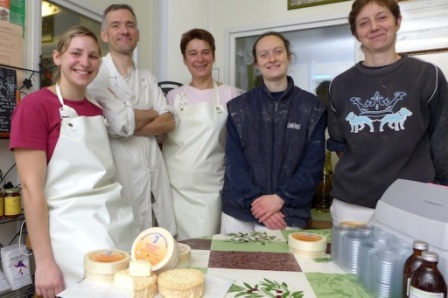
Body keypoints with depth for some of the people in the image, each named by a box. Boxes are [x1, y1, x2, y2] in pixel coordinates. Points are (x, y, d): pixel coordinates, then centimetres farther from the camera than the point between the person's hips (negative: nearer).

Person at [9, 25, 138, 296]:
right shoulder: (34, 106, -8)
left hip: (119, 217, 6)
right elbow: (32, 188, -13)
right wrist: (44, 261, -14)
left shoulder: (98, 108, 9)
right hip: (71, 225, -6)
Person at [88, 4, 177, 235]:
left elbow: (169, 121, 4)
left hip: (154, 175, 6)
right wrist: (152, 113, 1)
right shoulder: (96, 75, -5)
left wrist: (132, 126, -11)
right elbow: (120, 123, -17)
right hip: (119, 176, -5)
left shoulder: (147, 78, 15)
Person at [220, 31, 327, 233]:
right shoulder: (238, 107, 4)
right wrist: (255, 201, -13)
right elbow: (234, 161, -1)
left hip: (288, 213, -1)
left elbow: (313, 163, -2)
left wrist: (280, 198, -13)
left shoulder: (312, 107, 1)